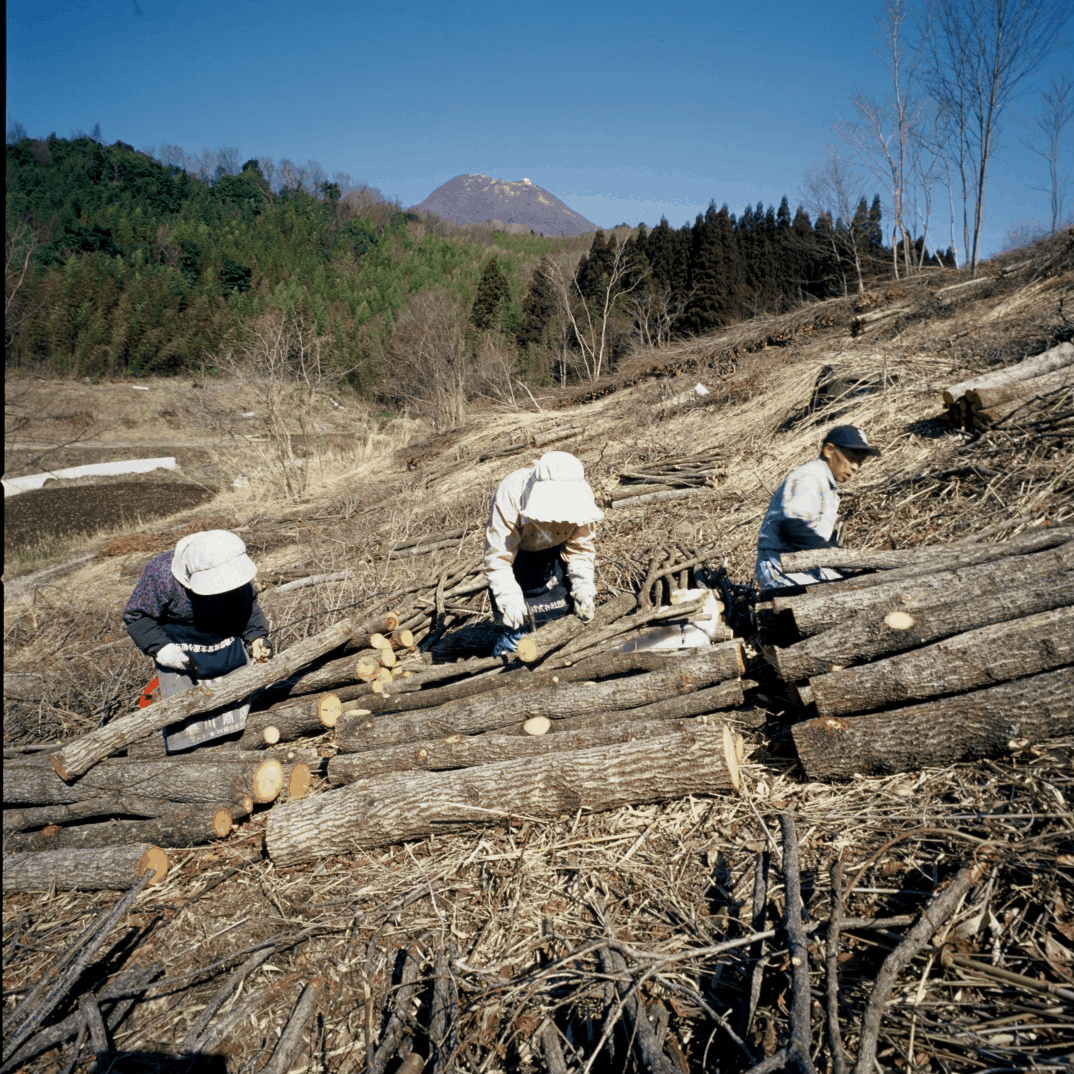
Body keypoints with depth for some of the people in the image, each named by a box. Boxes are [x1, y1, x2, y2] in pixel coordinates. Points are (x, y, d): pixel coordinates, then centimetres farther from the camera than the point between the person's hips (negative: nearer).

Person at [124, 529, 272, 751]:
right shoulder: (162, 573, -26)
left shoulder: (237, 569, -15)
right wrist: (161, 649, -23)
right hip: (180, 657, -3)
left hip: (230, 651, 4)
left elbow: (248, 605, 3)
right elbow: (137, 616, -13)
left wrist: (256, 636, -12)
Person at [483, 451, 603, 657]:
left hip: (553, 550, 3)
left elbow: (580, 546, -14)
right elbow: (498, 554, -34)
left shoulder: (581, 495, -28)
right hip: (516, 548, -2)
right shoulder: (510, 495, -38)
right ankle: (511, 634, 11)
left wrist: (583, 586, -26)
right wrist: (508, 597, -44)